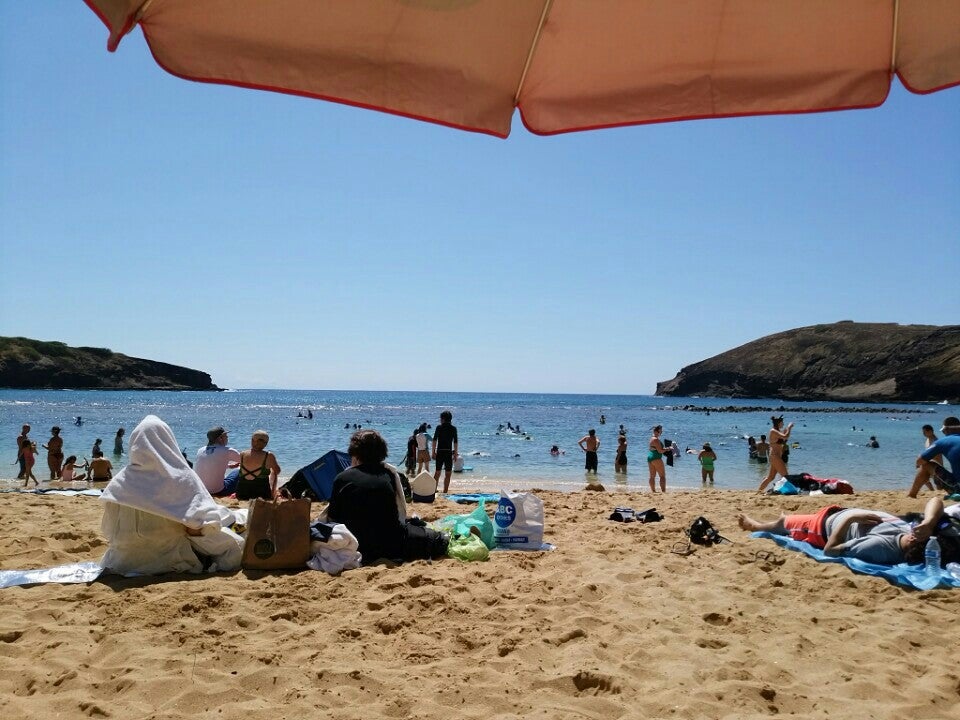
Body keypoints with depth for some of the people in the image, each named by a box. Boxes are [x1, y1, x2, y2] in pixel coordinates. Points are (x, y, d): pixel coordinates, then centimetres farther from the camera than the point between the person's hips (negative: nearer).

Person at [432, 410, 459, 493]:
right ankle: (445, 492, 3)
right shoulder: (453, 428, 2)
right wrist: (455, 453, 5)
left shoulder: (439, 427, -1)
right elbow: (455, 442, 0)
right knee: (447, 474, 5)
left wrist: (433, 452, -3)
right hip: (449, 452, -1)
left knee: (437, 472, 13)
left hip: (439, 452, 1)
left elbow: (434, 440, -5)